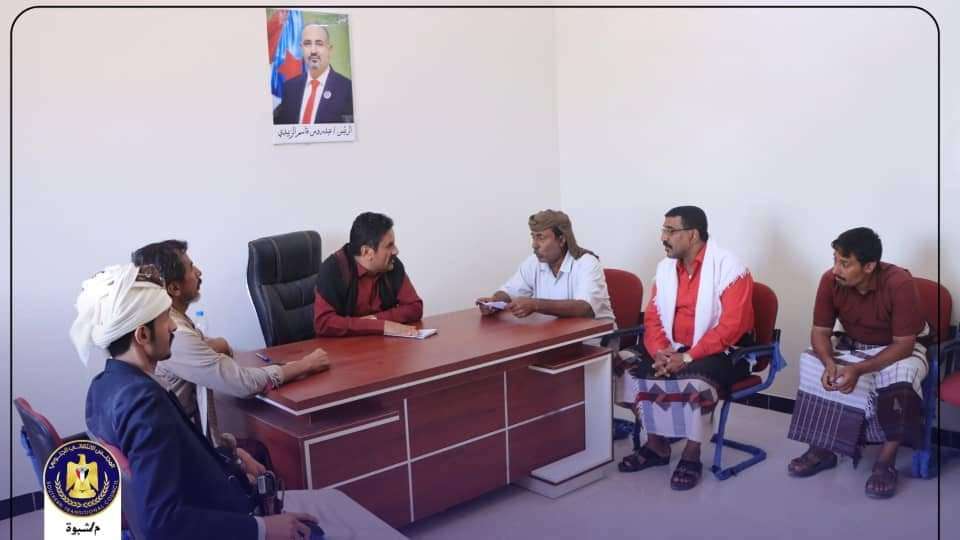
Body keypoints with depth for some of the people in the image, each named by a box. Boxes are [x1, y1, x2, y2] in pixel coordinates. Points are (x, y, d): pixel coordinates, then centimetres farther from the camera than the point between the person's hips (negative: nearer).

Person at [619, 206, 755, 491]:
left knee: (695, 380, -34)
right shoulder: (665, 267, 6)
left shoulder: (729, 268, -15)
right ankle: (656, 446, 1)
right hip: (676, 350, 6)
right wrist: (660, 352, -15)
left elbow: (731, 327, -22)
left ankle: (691, 455, -14)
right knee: (638, 372, -16)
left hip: (724, 352, -6)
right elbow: (653, 318, 5)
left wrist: (687, 358, -27)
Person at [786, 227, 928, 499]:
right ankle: (822, 448, -9)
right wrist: (829, 362, -32)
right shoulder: (830, 280, -18)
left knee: (899, 380, -36)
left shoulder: (899, 284, -30)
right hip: (852, 347, 4)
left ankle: (886, 461, -18)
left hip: (898, 350, -4)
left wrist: (858, 370, -38)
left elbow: (904, 344, -27)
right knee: (810, 363, -21)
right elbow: (820, 331, -11)